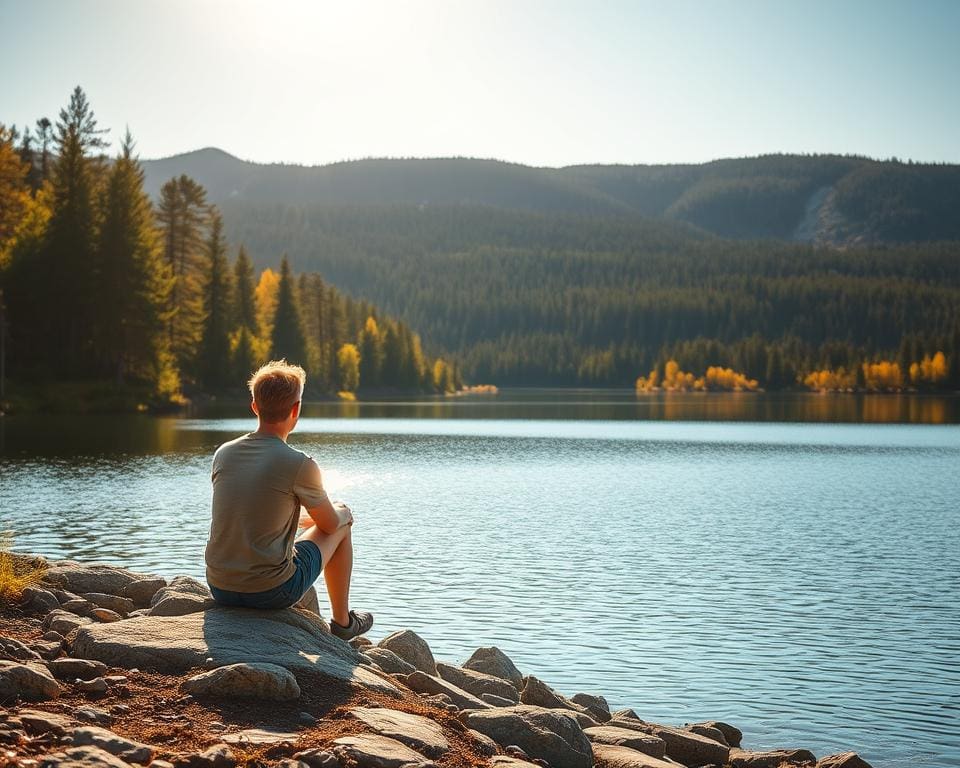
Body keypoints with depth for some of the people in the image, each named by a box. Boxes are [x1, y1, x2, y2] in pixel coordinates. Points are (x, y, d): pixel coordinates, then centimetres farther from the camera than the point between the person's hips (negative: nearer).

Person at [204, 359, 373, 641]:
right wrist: (340, 514, 26)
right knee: (343, 516, 17)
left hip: (219, 588, 5)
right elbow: (329, 524, 1)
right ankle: (342, 621, 31)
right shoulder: (300, 465, -15)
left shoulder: (223, 454, 2)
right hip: (271, 592, -5)